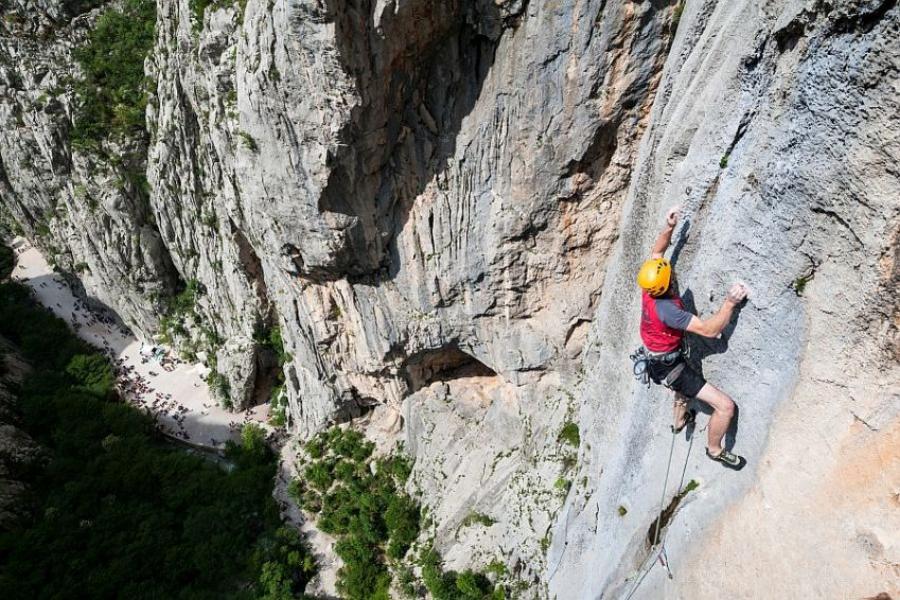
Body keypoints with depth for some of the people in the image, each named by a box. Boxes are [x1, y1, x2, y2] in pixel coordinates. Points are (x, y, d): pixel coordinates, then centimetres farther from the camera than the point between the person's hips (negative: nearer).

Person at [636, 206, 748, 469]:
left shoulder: (649, 288, -14)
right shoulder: (667, 310, -38)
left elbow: (656, 252, 4)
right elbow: (709, 330, -35)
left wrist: (668, 228, -7)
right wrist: (730, 302, -32)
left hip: (659, 360, 9)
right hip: (670, 367, -9)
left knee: (686, 381, 42)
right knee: (725, 405, -7)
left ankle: (680, 420, 65)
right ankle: (715, 449, 19)